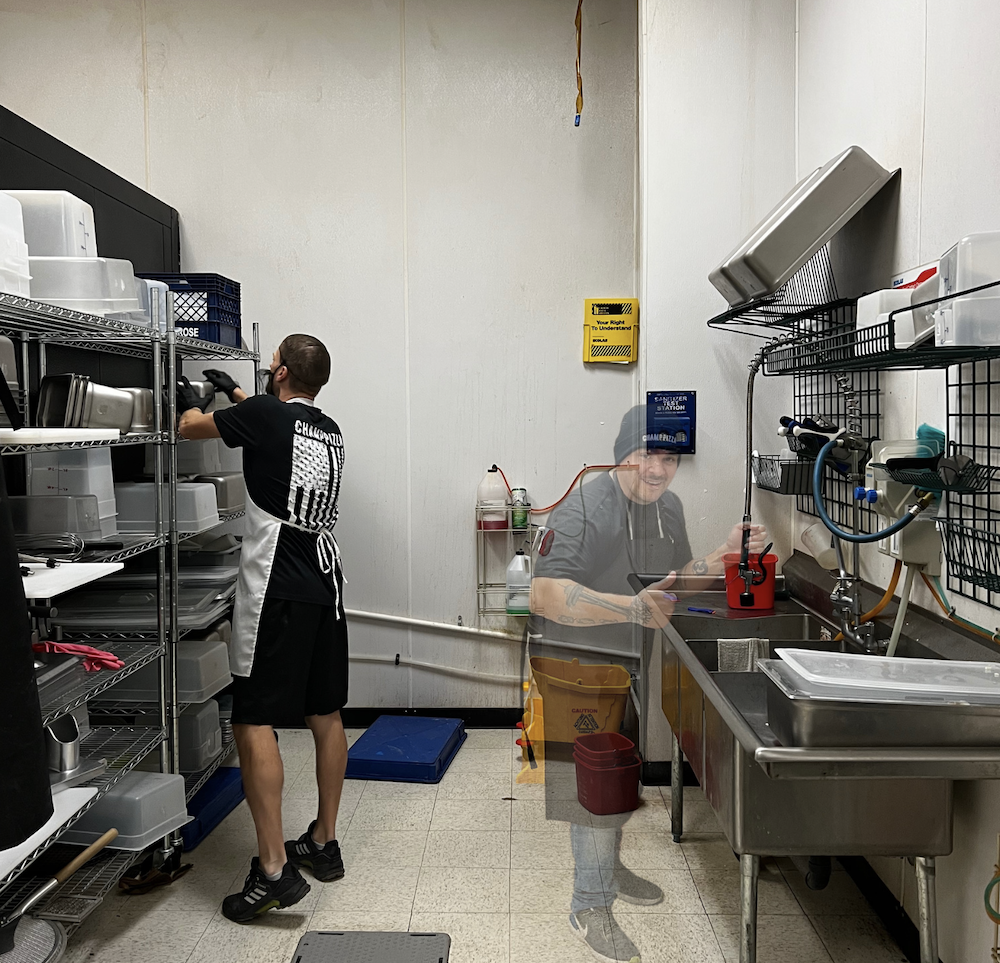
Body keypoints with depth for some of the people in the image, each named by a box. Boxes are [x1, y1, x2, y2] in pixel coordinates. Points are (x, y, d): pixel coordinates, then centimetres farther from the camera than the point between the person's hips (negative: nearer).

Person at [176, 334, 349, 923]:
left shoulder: (264, 414, -7)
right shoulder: (330, 431, 12)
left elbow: (192, 427, 9)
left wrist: (193, 404, 31)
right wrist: (235, 394, 46)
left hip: (277, 592, -7)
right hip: (326, 586, 8)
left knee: (255, 723, -3)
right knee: (326, 715, 13)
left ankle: (274, 870, -2)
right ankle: (324, 844, 26)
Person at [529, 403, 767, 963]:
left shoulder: (670, 507, 2)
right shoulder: (583, 510, -25)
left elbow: (680, 580, 14)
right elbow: (546, 596, -34)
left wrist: (726, 555, -4)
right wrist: (635, 608, -40)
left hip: (635, 666, 8)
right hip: (579, 666, -8)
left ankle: (608, 868, 46)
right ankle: (591, 907, 20)